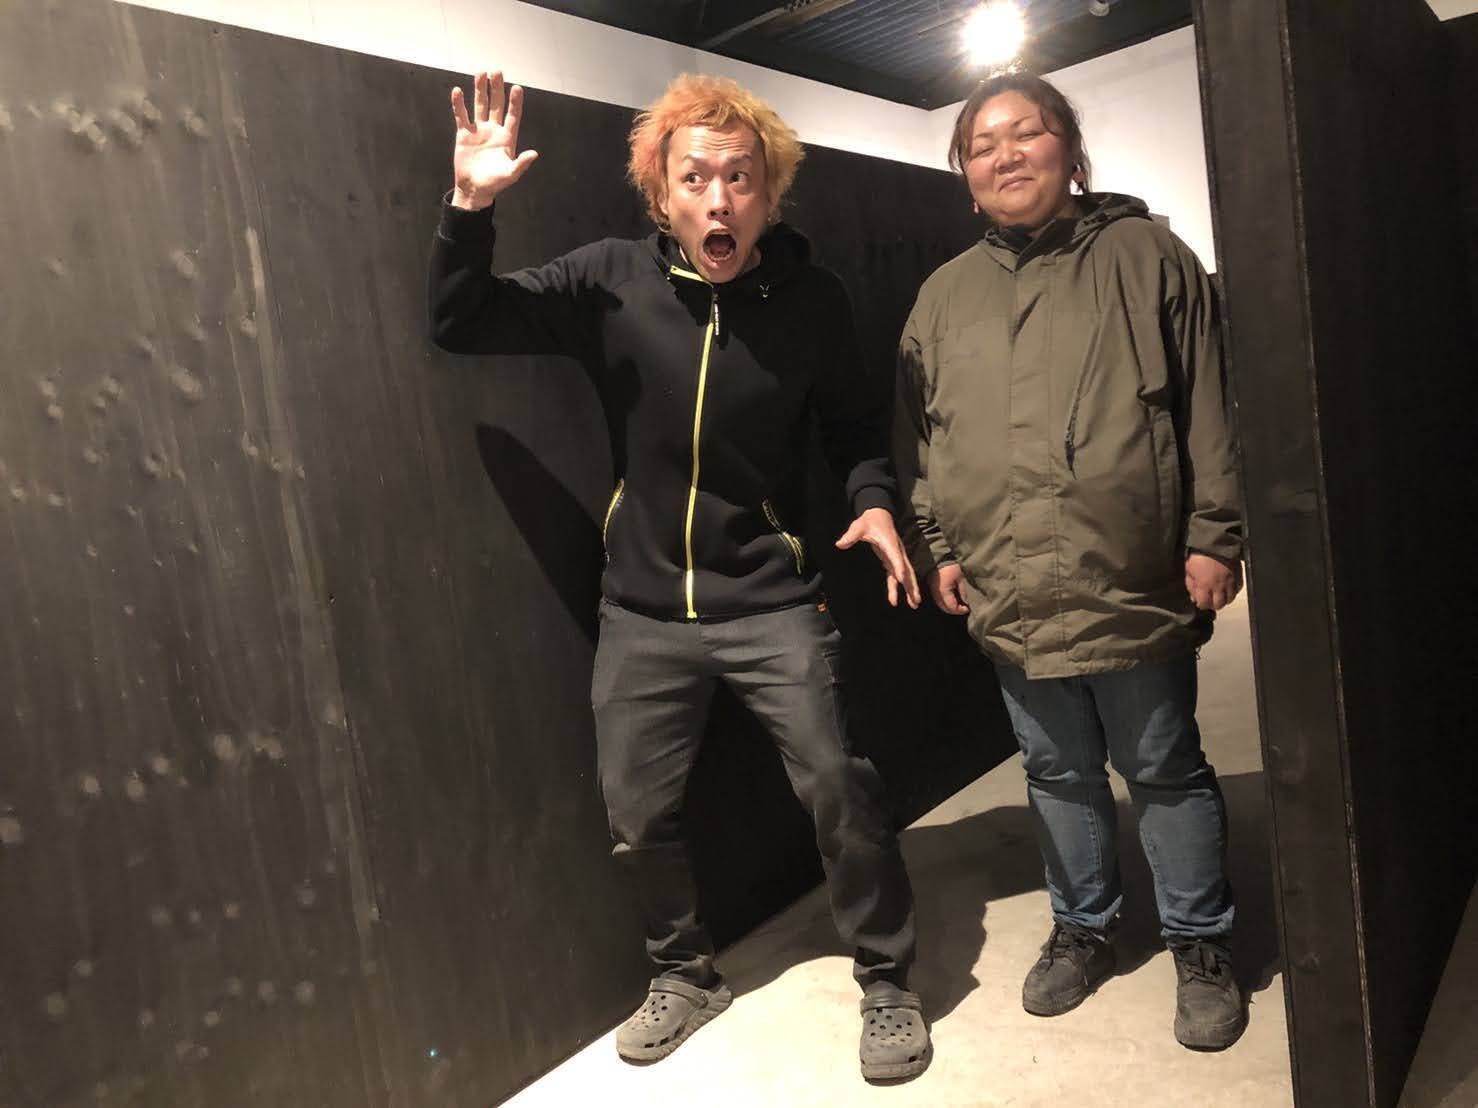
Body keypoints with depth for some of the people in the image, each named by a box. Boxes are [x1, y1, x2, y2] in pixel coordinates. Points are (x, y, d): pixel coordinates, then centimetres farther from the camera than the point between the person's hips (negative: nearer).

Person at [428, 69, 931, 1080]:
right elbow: (460, 326, -4)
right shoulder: (612, 281, -6)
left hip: (773, 601, -1)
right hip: (644, 609, 2)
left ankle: (887, 981, 21)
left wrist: (875, 500, -11)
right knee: (637, 812, 10)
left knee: (838, 787, -6)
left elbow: (857, 421, 8)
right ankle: (687, 974, 38)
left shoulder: (812, 299, -6)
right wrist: (471, 208, -19)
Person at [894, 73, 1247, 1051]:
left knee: (1167, 772, 10)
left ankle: (1202, 945, 31)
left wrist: (1213, 535, -5)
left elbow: (1209, 409, 0)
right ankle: (1083, 929, 36)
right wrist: (935, 547, 8)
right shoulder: (944, 295, 11)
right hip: (1010, 597, 3)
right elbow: (916, 438, 13)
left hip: (1137, 587, -3)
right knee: (1058, 775, 16)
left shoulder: (1147, 256, 3)